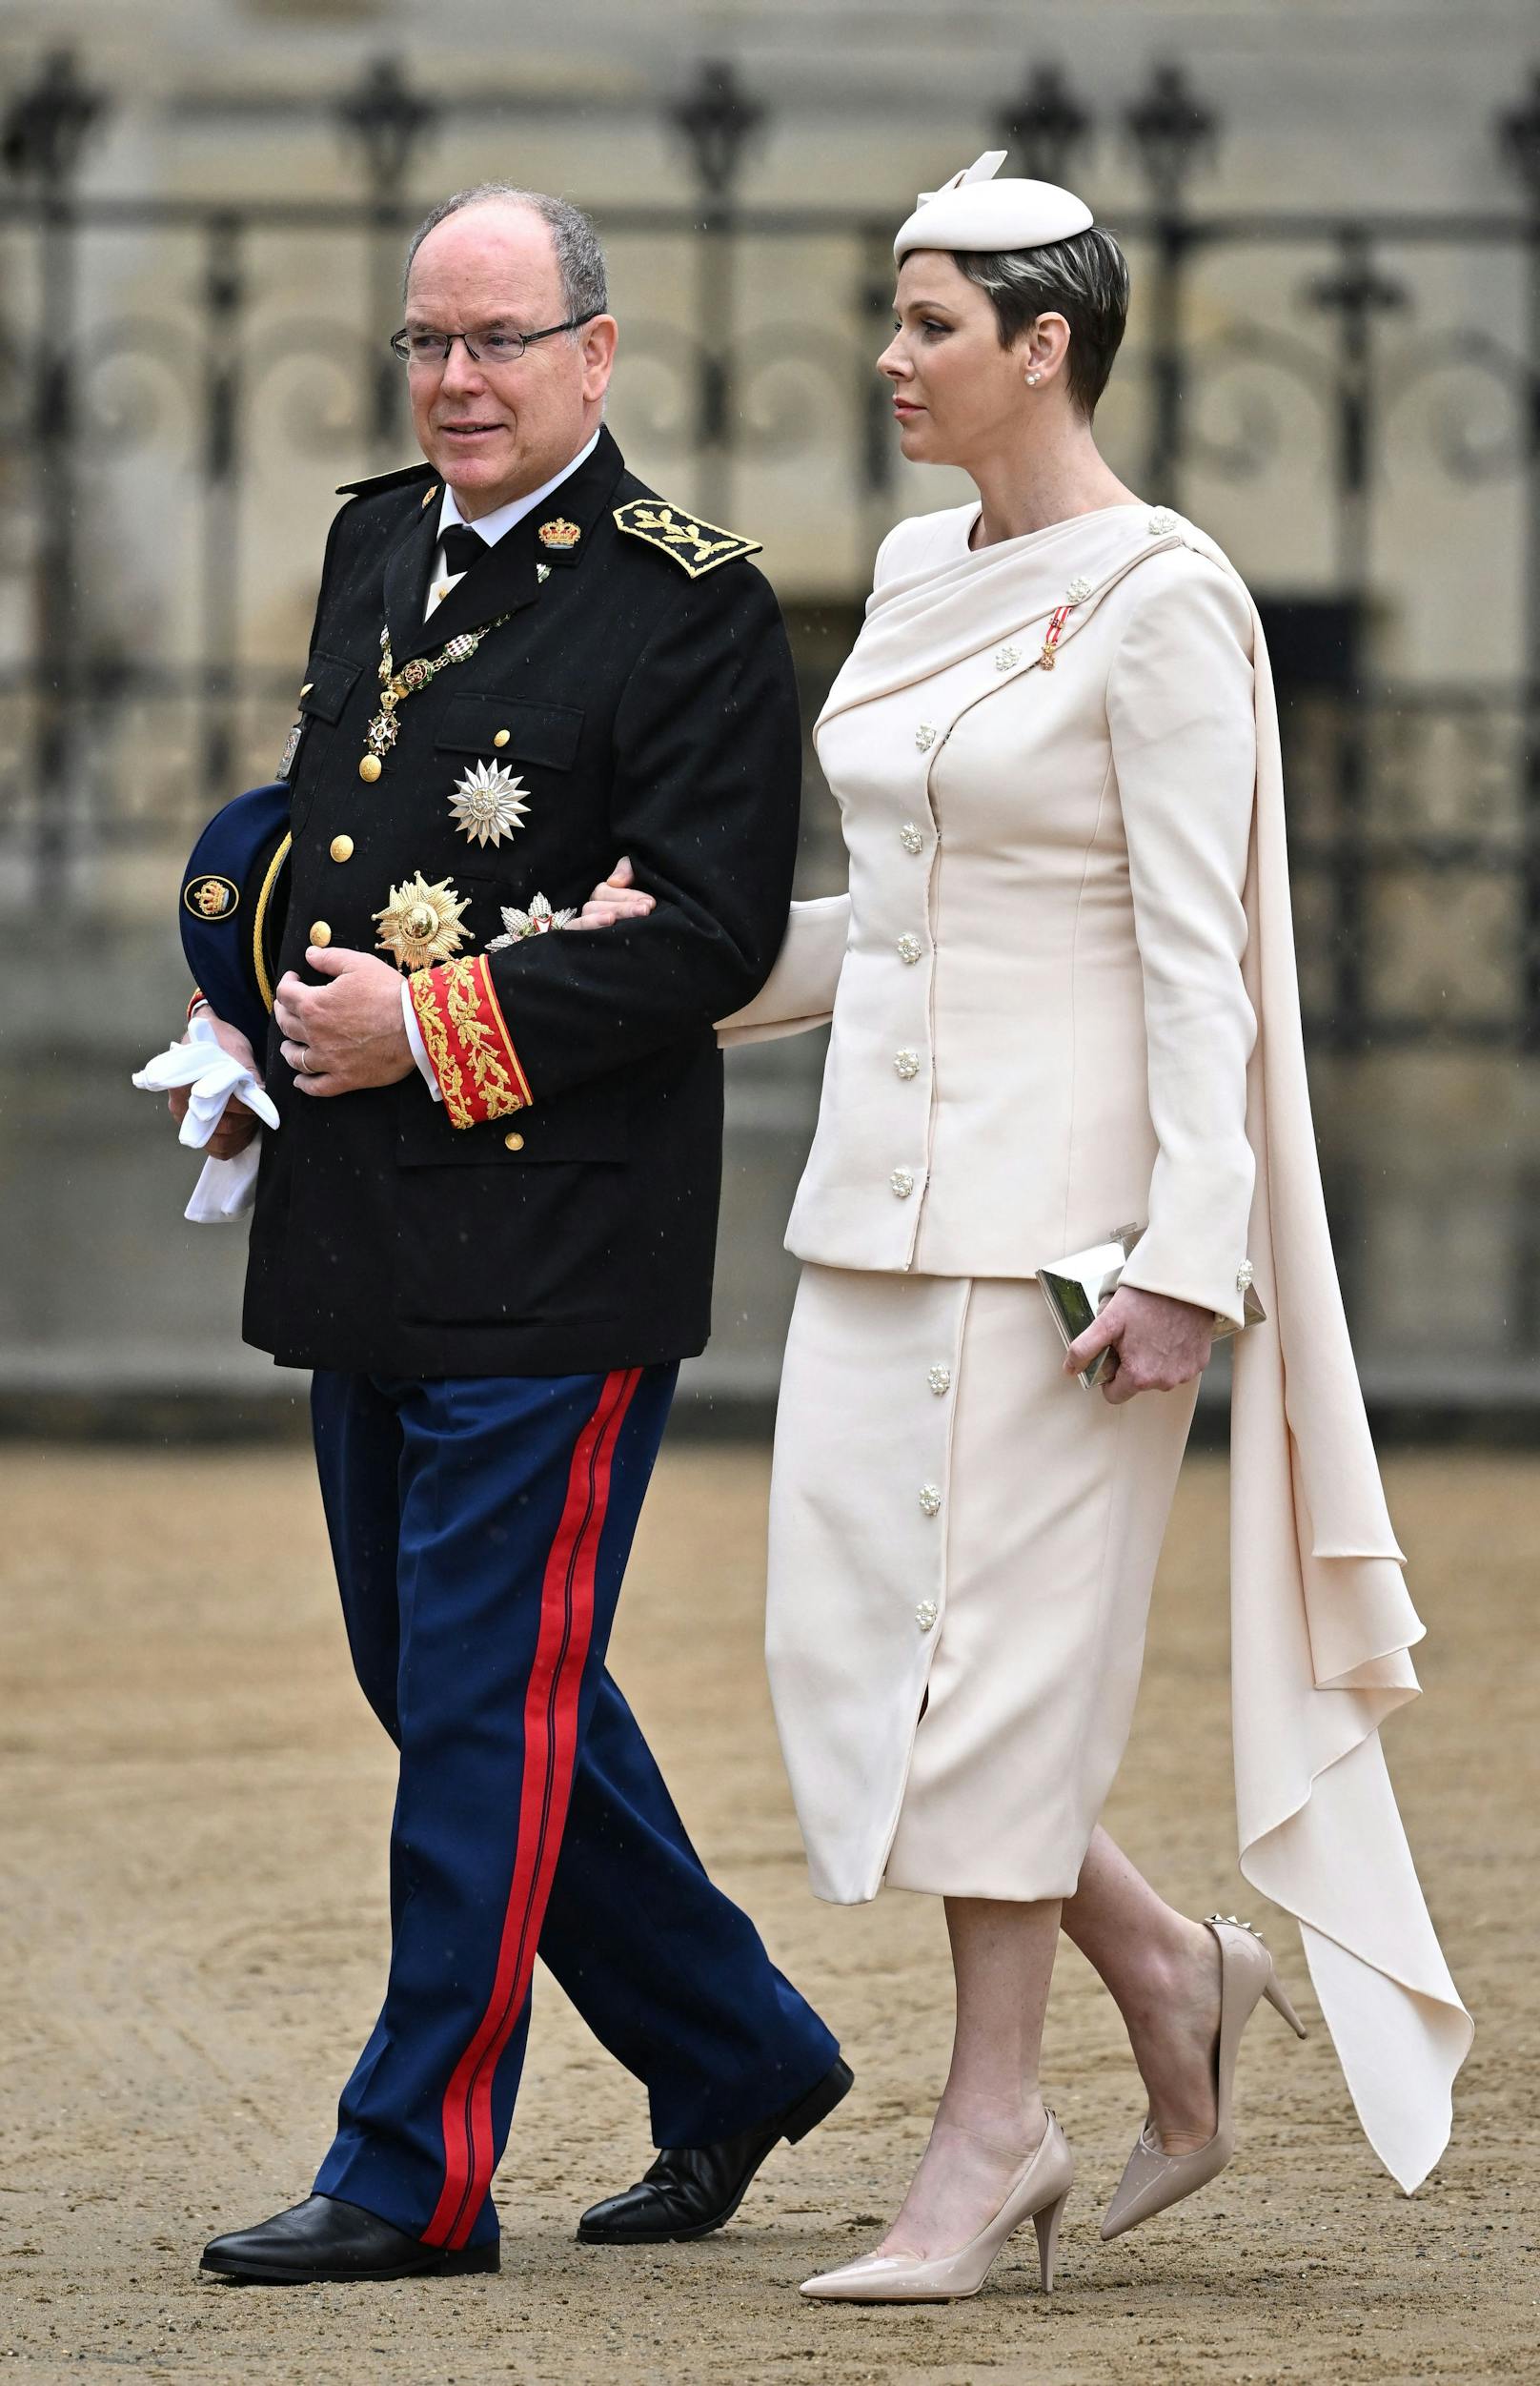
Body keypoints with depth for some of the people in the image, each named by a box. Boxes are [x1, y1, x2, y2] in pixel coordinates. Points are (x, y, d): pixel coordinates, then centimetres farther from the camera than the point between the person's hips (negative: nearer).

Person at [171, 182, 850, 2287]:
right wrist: (279, 1009, 8)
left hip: (558, 1247, -8)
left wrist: (435, 1028, -17)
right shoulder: (376, 550, 14)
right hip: (362, 1238, 8)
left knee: (489, 1696, -5)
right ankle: (738, 2056, 27)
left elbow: (711, 930, -15)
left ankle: (419, 2171, 1)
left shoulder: (691, 605, -8)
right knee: (446, 1684, 13)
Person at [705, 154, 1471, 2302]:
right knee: (845, 1632, 5)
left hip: (1063, 1183, -8)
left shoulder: (1159, 601, -12)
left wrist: (1184, 1261, -19)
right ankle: (1166, 1970, 21)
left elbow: (1196, 953, -15)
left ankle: (989, 2128, 5)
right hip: (889, 1164, 8)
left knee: (1000, 1641, -4)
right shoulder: (921, 574, 12)